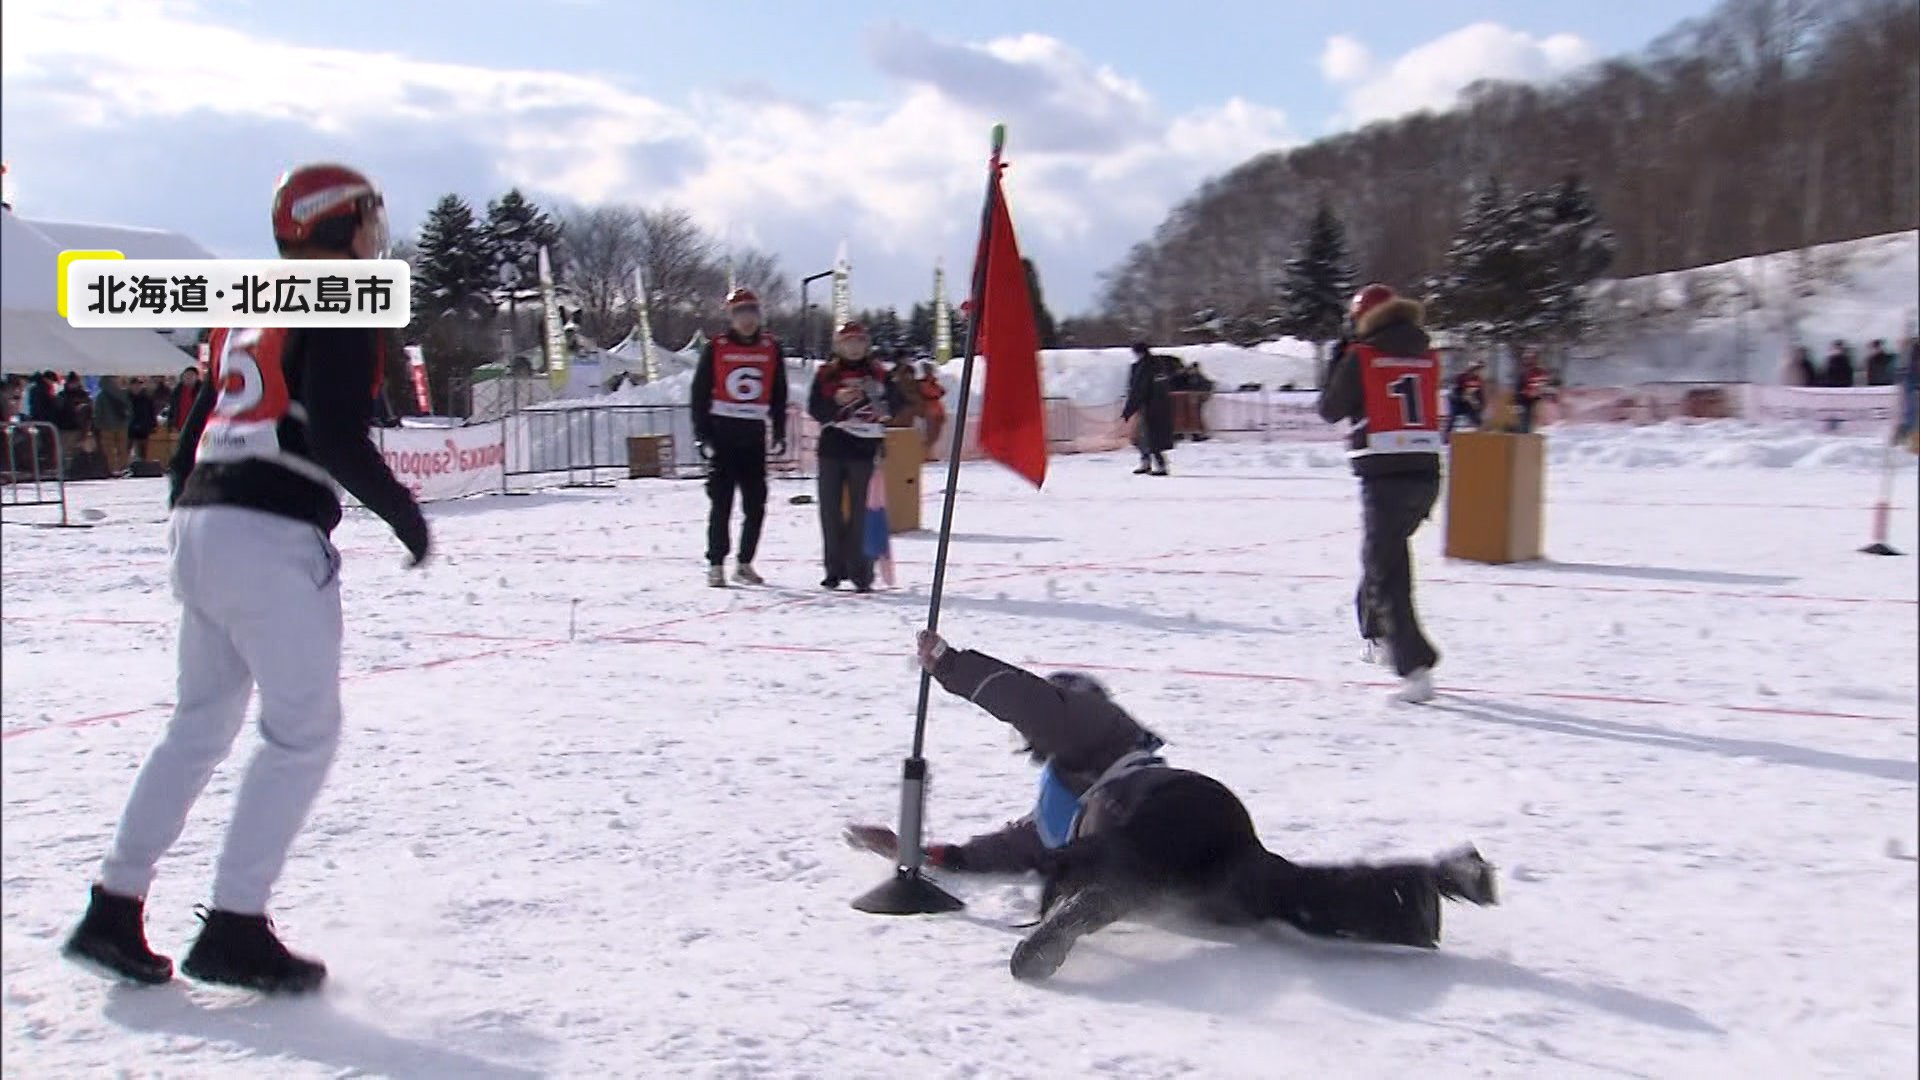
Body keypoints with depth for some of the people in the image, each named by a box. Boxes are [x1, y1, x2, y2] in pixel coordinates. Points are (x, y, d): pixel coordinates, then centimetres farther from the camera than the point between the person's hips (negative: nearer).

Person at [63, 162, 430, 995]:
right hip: (275, 537, -9)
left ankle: (114, 908, 19)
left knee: (201, 723, 17)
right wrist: (404, 512, -5)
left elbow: (192, 434, 21)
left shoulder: (246, 314, 21)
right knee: (304, 730, -1)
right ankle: (234, 930, -1)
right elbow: (338, 440, -17)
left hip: (198, 525, 9)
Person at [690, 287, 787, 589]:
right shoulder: (715, 349, 0)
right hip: (722, 434, -3)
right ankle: (716, 565, 4)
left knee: (756, 504, 3)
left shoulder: (771, 348, 8)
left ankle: (745, 564, 17)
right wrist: (702, 436, -4)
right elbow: (700, 394, 1)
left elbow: (779, 395, 14)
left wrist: (780, 433, 10)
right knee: (721, 502, -3)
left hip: (754, 436, 3)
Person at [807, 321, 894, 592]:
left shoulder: (877, 374, 8)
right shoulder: (826, 373, 6)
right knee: (831, 510, 5)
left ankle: (860, 572, -1)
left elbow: (894, 405, 11)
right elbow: (814, 408, -2)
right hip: (832, 447, 1)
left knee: (861, 511, -4)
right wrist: (837, 400, -18)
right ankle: (834, 570, 15)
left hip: (864, 449, -1)